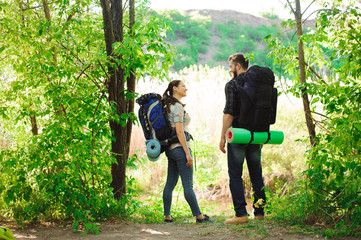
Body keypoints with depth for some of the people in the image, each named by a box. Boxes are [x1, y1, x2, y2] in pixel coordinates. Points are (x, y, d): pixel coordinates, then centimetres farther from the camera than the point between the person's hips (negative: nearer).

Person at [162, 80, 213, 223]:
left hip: (170, 149, 10)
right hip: (180, 147, -10)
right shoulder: (178, 106, -13)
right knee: (188, 185, -7)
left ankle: (167, 216, 11)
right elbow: (179, 132, -18)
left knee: (170, 184, 9)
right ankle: (199, 216, -3)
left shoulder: (168, 106, 16)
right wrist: (188, 153, -18)